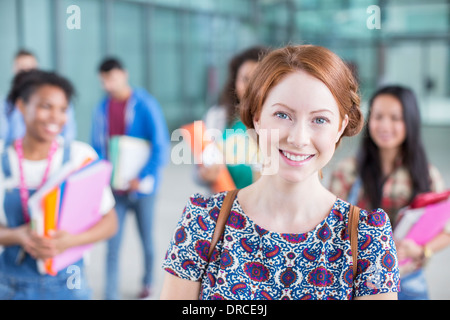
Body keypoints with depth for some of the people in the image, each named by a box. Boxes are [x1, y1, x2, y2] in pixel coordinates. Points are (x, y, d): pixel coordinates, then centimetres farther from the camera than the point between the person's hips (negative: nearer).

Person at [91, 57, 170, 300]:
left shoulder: (146, 105, -10)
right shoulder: (102, 108, 3)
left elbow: (161, 146, -12)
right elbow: (97, 147, 10)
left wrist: (143, 178, -17)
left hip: (141, 187, -2)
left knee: (147, 240, 15)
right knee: (112, 244, 0)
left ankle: (148, 283, 37)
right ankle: (110, 294, 7)